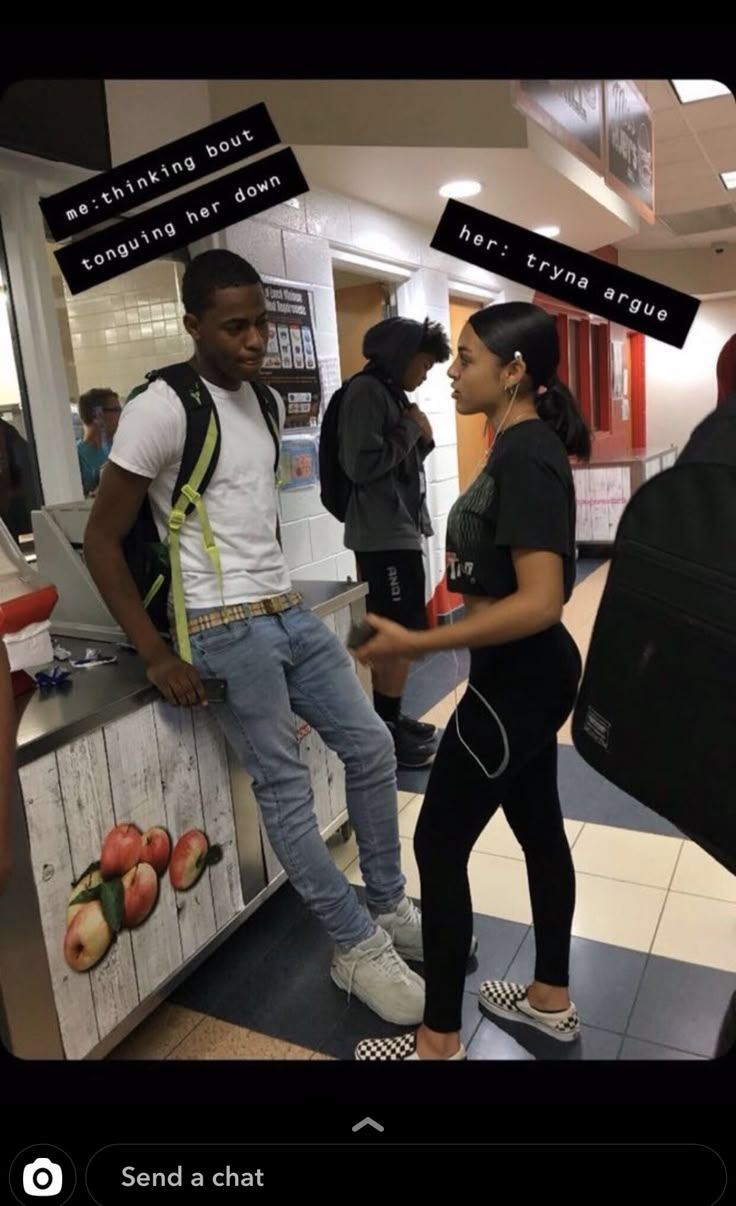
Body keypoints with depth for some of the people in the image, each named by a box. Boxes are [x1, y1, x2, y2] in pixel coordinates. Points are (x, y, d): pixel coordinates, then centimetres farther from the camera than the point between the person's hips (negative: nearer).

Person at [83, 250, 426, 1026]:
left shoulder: (264, 399, 12)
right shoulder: (162, 408, -12)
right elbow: (101, 540, -11)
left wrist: (278, 593, 17)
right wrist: (156, 654, -13)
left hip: (289, 611, 8)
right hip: (227, 630, -8)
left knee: (371, 745, 8)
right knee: (284, 787, -2)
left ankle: (390, 908, 26)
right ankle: (358, 949, 15)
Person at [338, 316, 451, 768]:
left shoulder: (393, 392, 17)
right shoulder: (366, 391, -12)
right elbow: (363, 464, -22)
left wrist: (422, 439, 3)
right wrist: (412, 429, -11)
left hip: (400, 530, 10)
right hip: (383, 535, -10)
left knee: (395, 634, 13)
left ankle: (391, 719, 23)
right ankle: (386, 731, 3)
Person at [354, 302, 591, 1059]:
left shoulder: (525, 456, -21)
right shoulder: (523, 446, 8)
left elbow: (540, 602, -28)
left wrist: (415, 644, -28)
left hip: (516, 678, -10)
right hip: (529, 673, 10)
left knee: (439, 844, 1)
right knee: (538, 828, 20)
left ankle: (439, 1040, 20)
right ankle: (551, 1000, 39)